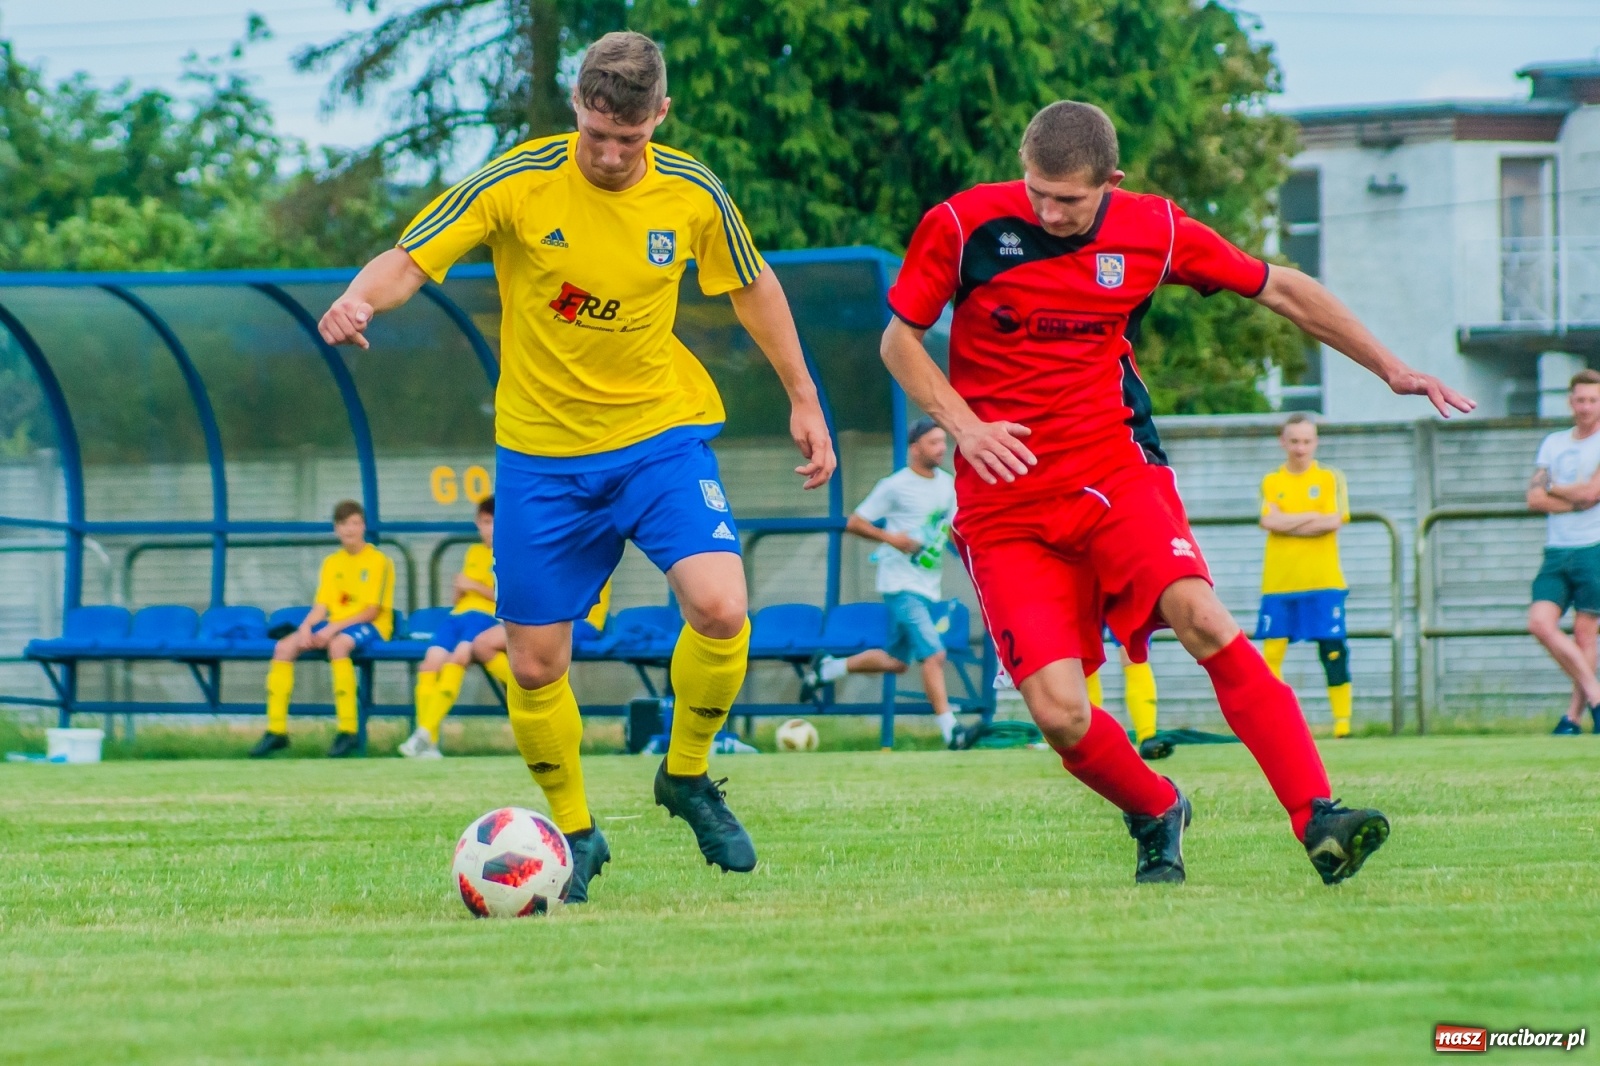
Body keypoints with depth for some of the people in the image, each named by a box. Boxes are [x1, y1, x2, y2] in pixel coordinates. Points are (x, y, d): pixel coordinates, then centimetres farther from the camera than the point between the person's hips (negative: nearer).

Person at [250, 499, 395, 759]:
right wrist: (306, 627, -14)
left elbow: (372, 610, -12)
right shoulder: (332, 563, 14)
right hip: (334, 626, 6)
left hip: (370, 626, -6)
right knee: (284, 647, -15)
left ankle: (348, 731, -38)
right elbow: (321, 606, 8)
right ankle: (276, 730, -12)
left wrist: (334, 627, -21)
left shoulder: (378, 561, -5)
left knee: (338, 644, -40)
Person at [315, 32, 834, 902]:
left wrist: (803, 399, 15)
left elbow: (754, 289, 10)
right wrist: (360, 298, -35)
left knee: (720, 607, -22)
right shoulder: (517, 184, -14)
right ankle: (575, 833, 25)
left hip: (661, 433, 0)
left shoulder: (692, 195, -8)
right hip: (542, 448, 0)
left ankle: (687, 777, 5)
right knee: (534, 664, 1)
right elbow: (410, 260, -13)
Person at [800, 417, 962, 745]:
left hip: (929, 587, 8)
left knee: (896, 661, 14)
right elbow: (854, 523, -7)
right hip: (902, 585, -8)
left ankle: (828, 668, 33)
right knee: (934, 653, -18)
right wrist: (891, 537, -21)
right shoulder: (895, 486, -9)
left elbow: (953, 532, 20)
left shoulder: (947, 485, 10)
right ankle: (949, 729, -16)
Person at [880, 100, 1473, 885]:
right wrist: (963, 423, -11)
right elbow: (899, 338, 5)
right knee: (1058, 712, -15)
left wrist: (1389, 368, 12)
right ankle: (1156, 815, 16)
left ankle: (1318, 819, -28)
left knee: (1199, 615, -27)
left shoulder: (1150, 230, -2)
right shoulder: (963, 226, -7)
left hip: (1114, 468, 1)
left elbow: (1279, 290, 11)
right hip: (1004, 505, -1)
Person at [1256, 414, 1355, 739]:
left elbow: (1333, 521, -9)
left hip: (1323, 581, -1)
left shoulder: (1331, 479, 6)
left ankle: (1342, 719, 0)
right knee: (1271, 651, -4)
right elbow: (1269, 521, -6)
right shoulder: (1271, 482, 10)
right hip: (1279, 583, 2)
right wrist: (1312, 517, -8)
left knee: (1333, 651, -5)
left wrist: (1286, 523, -7)